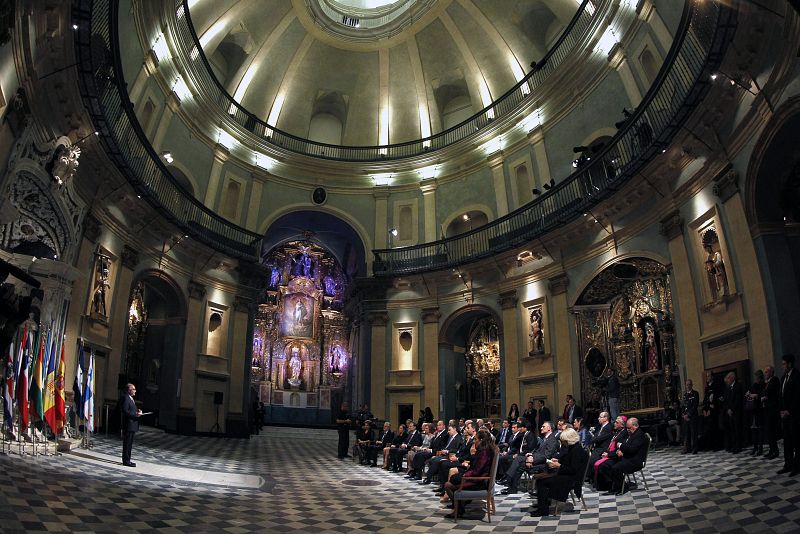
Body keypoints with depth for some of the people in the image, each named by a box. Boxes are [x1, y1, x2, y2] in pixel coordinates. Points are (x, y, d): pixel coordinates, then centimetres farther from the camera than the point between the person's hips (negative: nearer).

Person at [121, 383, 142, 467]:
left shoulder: (131, 398, 17)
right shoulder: (125, 398, -14)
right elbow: (125, 411, -21)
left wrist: (138, 412, 7)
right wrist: (135, 415, -22)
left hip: (132, 425, 10)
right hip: (128, 425, -10)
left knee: (129, 444, 14)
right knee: (127, 444, -3)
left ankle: (127, 460, 21)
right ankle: (126, 461, 3)